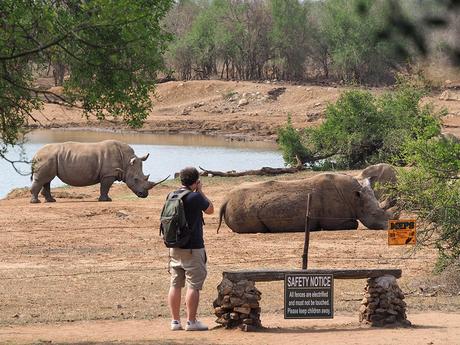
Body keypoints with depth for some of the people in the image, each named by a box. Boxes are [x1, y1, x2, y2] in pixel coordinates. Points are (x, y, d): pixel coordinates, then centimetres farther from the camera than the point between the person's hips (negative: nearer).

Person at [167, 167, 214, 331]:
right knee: (193, 285, -2)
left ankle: (175, 321, 13)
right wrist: (200, 191, 8)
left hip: (174, 248, 7)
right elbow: (210, 210, 2)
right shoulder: (195, 197, -15)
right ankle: (191, 321, -2)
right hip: (193, 249, -7)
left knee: (175, 285, 10)